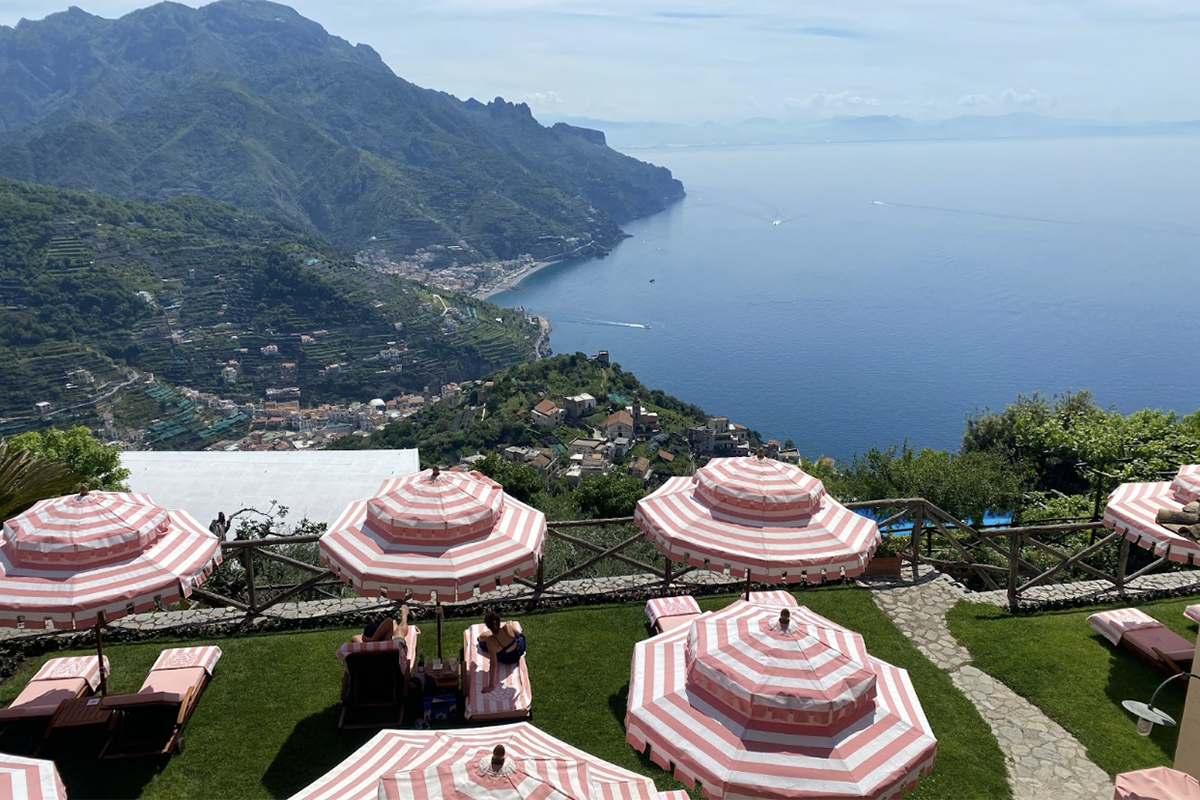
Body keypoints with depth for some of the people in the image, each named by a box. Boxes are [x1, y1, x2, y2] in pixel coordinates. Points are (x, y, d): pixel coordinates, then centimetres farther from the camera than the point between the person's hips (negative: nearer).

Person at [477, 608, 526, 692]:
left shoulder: (490, 641, -38)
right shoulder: (508, 626, -33)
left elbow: (493, 664, -32)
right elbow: (518, 634, -7)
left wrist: (491, 685, -23)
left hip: (505, 660, -1)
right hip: (519, 652, 2)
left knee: (481, 638, 15)